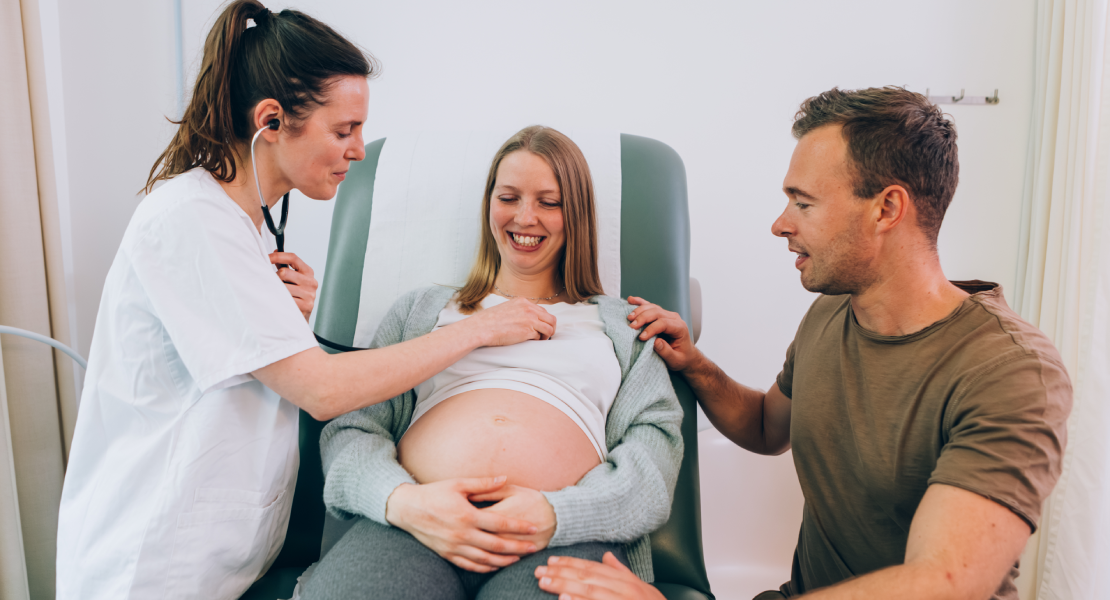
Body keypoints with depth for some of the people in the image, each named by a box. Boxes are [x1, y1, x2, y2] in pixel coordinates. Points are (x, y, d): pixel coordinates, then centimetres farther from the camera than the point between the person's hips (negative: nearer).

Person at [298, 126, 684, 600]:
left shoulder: (621, 324, 24)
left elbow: (656, 441, 9)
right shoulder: (422, 308, 26)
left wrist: (557, 515, -12)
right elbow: (352, 427, 15)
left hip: (567, 539, 0)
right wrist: (402, 501, -10)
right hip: (416, 525, 1)